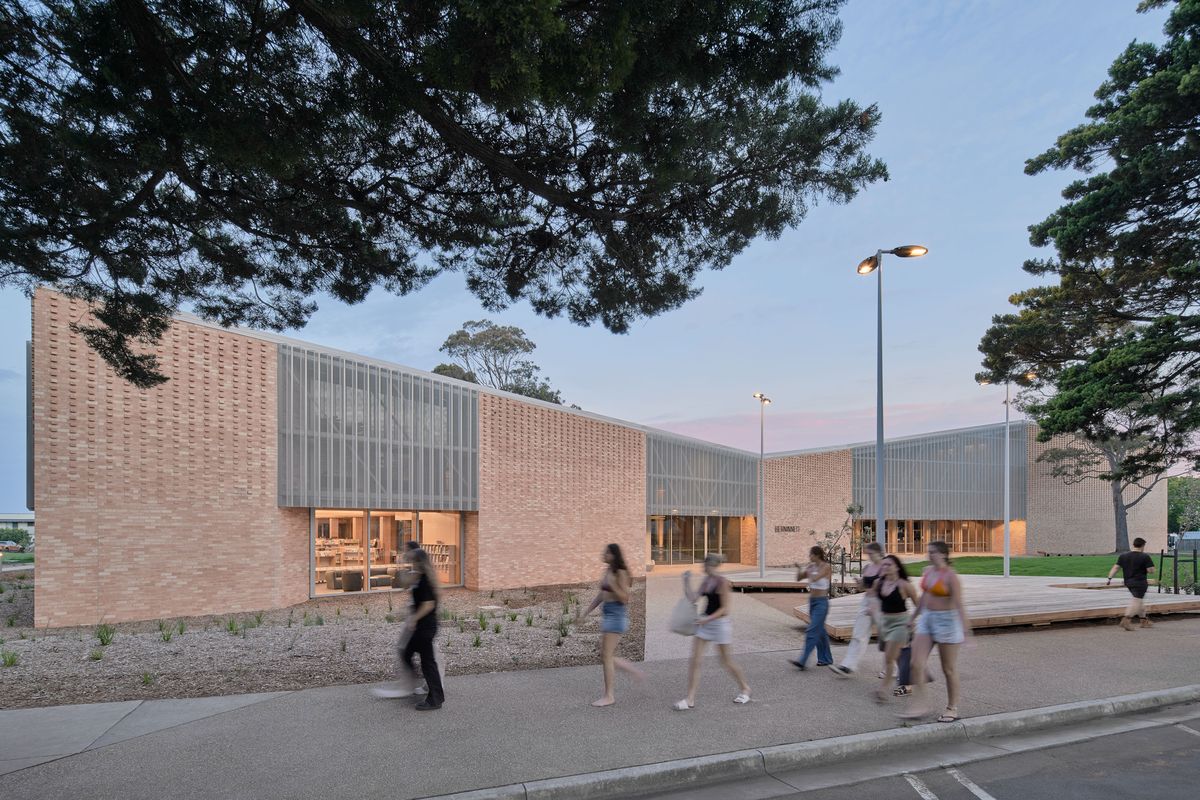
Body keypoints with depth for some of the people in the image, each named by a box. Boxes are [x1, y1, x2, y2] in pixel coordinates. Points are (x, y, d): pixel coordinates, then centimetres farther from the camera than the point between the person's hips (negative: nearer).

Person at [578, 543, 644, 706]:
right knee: (606, 657, 11)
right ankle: (635, 671, 25)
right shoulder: (607, 571, 12)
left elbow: (624, 599, -16)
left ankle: (608, 696, 6)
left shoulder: (620, 573, -13)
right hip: (607, 614, 9)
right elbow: (600, 596, 17)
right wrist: (584, 614, 17)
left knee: (606, 656, -4)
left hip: (617, 614, -9)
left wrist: (611, 584, -25)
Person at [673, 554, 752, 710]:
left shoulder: (723, 583, -17)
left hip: (720, 624, -7)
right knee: (694, 660, -1)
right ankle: (690, 699, 3)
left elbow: (725, 609, -18)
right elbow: (693, 598, 2)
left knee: (726, 661, 8)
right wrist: (687, 581, -2)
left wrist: (708, 619, -25)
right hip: (705, 623, 7)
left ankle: (744, 688, 34)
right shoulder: (705, 581, 6)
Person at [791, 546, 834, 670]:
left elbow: (814, 578, -25)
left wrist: (808, 570, -8)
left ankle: (803, 661, -16)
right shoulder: (812, 566, 8)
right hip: (812, 600, 8)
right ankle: (826, 658, 25)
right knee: (820, 630, 14)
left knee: (812, 631, -12)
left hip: (821, 602, -8)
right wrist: (799, 569, -7)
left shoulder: (826, 567, -13)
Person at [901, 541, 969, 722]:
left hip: (946, 620, -7)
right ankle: (920, 707, 7)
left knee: (949, 669, 6)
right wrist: (914, 617, 26)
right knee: (917, 664, -1)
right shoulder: (927, 571, 7)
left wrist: (964, 625, -34)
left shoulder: (951, 576, -16)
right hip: (927, 619, 7)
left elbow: (959, 603, -24)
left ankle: (952, 709, 22)